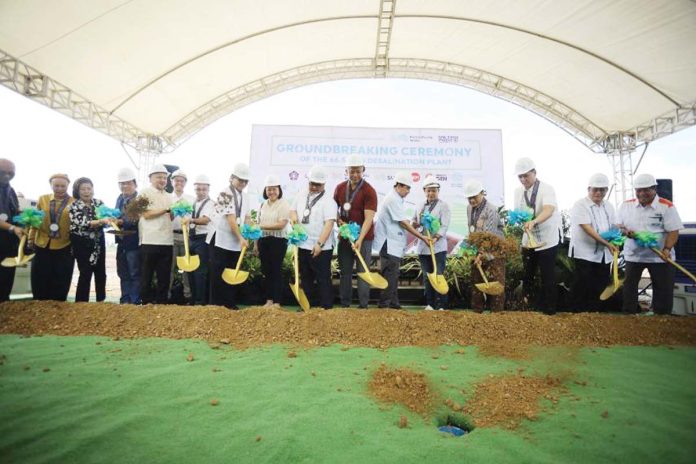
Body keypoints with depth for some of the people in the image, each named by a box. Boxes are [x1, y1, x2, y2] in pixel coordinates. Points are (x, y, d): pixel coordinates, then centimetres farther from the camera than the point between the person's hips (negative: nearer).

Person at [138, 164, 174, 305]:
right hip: (150, 240, -5)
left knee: (164, 275, 9)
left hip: (166, 241, 5)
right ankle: (146, 301, 14)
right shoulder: (145, 192, 1)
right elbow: (146, 214, -10)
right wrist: (167, 210, -12)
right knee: (147, 274, 5)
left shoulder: (168, 196, 18)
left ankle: (162, 301, 18)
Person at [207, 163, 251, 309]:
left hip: (236, 241, 7)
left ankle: (230, 302, 18)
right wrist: (241, 238, -22)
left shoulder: (245, 196, 9)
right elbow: (231, 219, -19)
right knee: (218, 273, 0)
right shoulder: (225, 194, -13)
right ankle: (216, 303, 9)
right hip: (220, 239, -6)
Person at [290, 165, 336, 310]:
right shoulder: (301, 195, 10)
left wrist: (319, 244, -26)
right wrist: (294, 216, -3)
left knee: (323, 279, 0)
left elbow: (329, 224, -18)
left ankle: (326, 308, 9)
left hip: (321, 248, -7)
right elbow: (293, 209, 22)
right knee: (306, 278, 15)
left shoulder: (328, 201, -10)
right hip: (303, 245, 7)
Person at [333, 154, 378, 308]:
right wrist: (339, 221, -5)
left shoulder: (369, 191, -12)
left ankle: (363, 306, 8)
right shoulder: (340, 188, 5)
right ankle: (344, 304, 18)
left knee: (363, 271, 0)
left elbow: (369, 218, -20)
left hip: (363, 237, -5)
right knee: (345, 271, 9)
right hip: (344, 236, 5)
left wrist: (360, 239, -30)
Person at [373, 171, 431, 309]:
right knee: (390, 276, -7)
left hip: (394, 244, 10)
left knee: (393, 276, 13)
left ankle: (393, 304, 20)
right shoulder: (393, 199, -15)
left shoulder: (396, 199, 17)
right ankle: (384, 305, 0)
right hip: (389, 244, -10)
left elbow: (403, 222, 14)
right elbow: (404, 223, -16)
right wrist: (422, 237, -13)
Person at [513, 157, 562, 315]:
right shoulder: (518, 191, 2)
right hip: (528, 239, 6)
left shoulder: (546, 189, -17)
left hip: (547, 240, -5)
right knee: (527, 274, 15)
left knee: (548, 276, 3)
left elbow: (549, 210, -34)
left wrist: (533, 222, -51)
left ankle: (548, 308, 18)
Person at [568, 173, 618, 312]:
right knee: (582, 287, -3)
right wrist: (607, 243, -25)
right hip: (584, 253, -7)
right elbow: (587, 229, -18)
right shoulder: (580, 205, -9)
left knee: (600, 287, 12)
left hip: (604, 254, 7)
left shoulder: (608, 207, 13)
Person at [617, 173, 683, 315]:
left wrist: (667, 249, -25)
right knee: (629, 286, 8)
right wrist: (625, 231, -14)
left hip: (660, 256, -2)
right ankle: (628, 315, 20)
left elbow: (673, 231, -11)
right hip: (633, 254, 3)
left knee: (663, 289, 6)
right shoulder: (626, 205, 2)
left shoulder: (666, 206, -8)